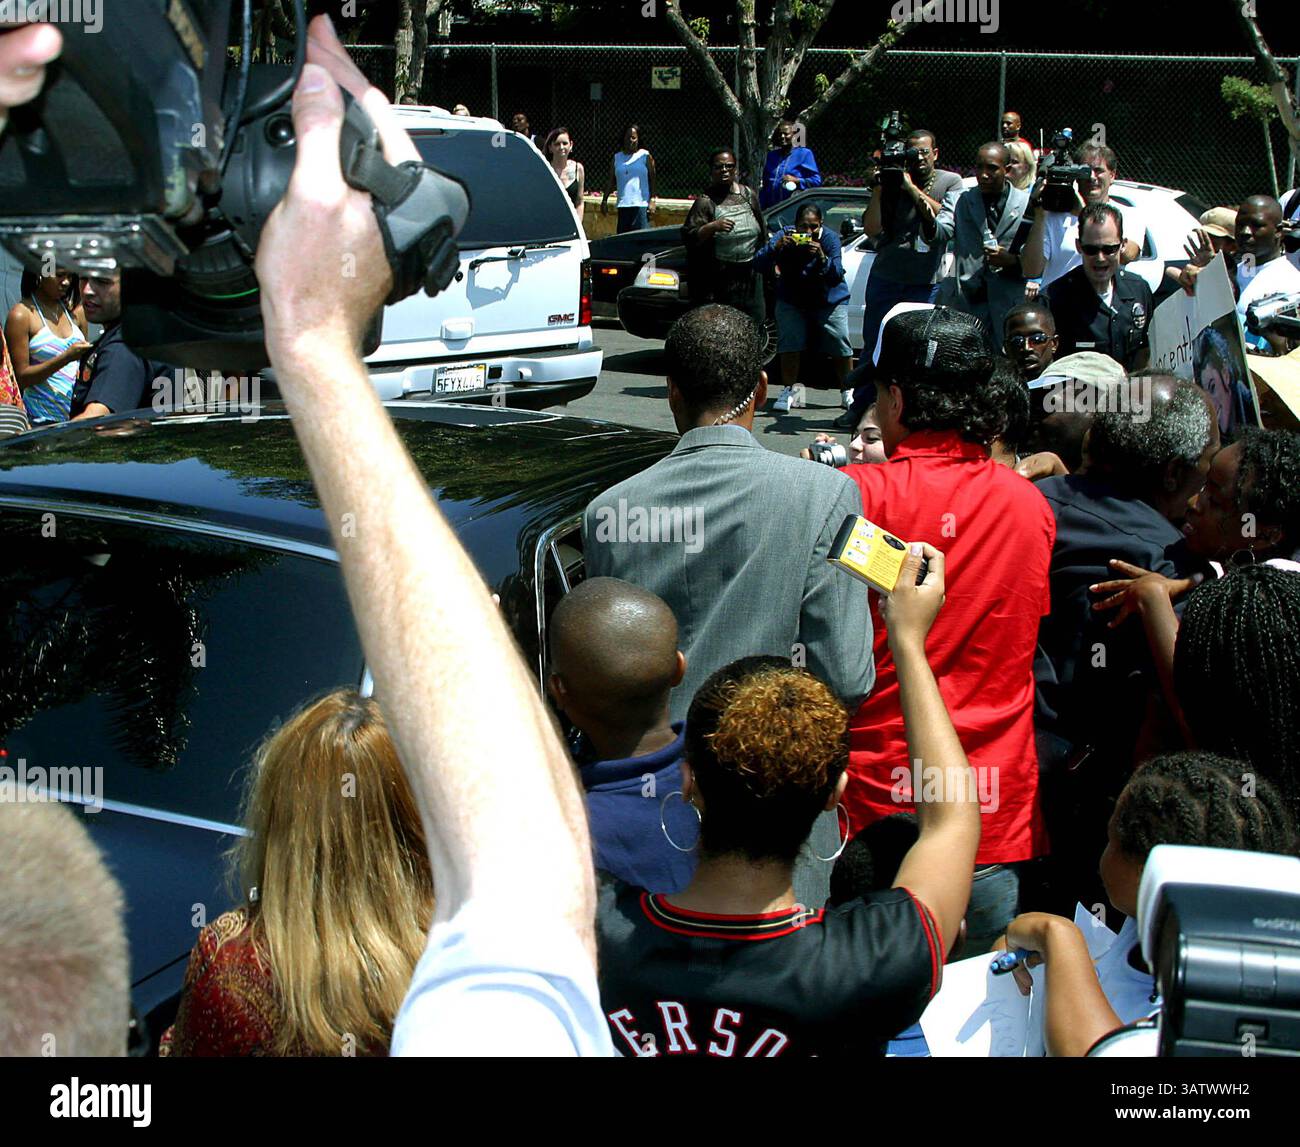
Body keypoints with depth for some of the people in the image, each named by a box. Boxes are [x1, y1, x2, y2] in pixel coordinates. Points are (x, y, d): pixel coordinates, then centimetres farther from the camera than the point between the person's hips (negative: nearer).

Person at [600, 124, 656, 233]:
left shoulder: (645, 156, 4)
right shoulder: (617, 158, 14)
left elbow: (652, 179, 2)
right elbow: (611, 181, 14)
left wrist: (652, 200, -8)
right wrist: (604, 200, 7)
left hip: (641, 204, -4)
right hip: (622, 204, 4)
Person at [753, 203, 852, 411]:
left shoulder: (830, 238, -20)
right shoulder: (785, 236, -18)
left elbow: (837, 275, -29)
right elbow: (758, 265, -28)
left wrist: (822, 257, -48)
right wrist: (776, 247, -46)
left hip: (829, 299, -1)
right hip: (792, 300, 1)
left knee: (840, 346, -4)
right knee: (789, 343, -11)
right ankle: (789, 391, 4)